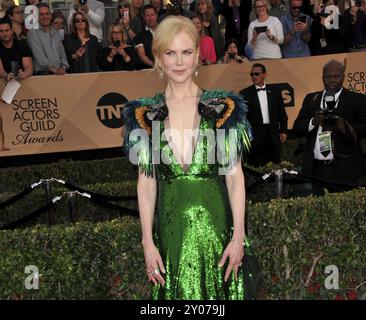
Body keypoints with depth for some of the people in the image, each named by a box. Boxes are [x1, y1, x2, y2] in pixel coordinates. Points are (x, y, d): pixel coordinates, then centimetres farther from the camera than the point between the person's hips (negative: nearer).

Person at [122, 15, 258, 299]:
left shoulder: (223, 108, -2)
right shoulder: (146, 115, 2)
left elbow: (235, 174, -2)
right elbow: (146, 181, 3)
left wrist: (238, 237, -7)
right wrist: (148, 242, -2)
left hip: (215, 224, -1)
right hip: (171, 229, 1)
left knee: (219, 292, 9)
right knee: (177, 292, 11)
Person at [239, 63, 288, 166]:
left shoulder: (275, 91, 10)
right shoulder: (245, 93, 2)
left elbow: (282, 113, 13)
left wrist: (283, 131, 6)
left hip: (273, 135, 2)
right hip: (255, 137, -2)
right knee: (257, 168, -2)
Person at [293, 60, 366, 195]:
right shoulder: (311, 99, 13)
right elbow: (297, 128, 8)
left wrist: (345, 127, -23)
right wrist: (313, 122, -12)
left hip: (344, 170, -3)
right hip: (316, 169, 3)